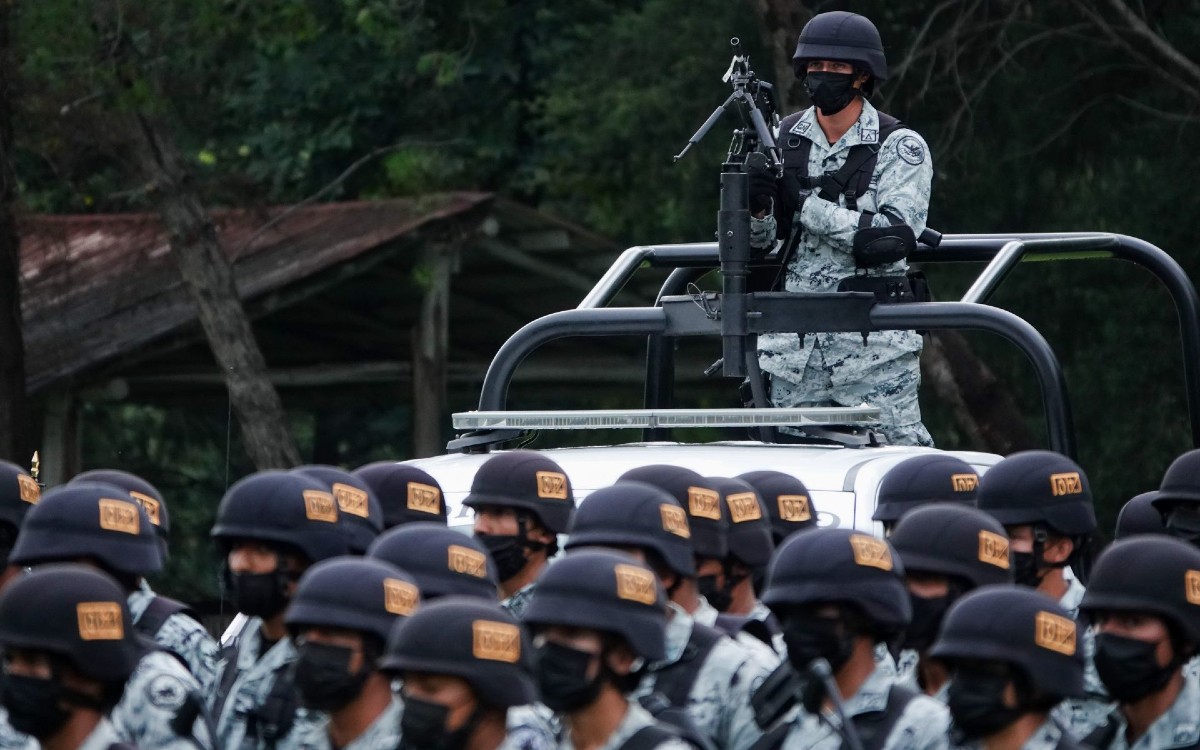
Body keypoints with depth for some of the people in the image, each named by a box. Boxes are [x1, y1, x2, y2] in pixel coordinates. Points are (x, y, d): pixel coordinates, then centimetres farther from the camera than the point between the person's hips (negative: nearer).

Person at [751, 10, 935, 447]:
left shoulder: (900, 147, -4)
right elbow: (759, 241, 11)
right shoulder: (783, 139, 9)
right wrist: (756, 208, -13)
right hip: (794, 343, 5)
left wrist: (807, 206, -18)